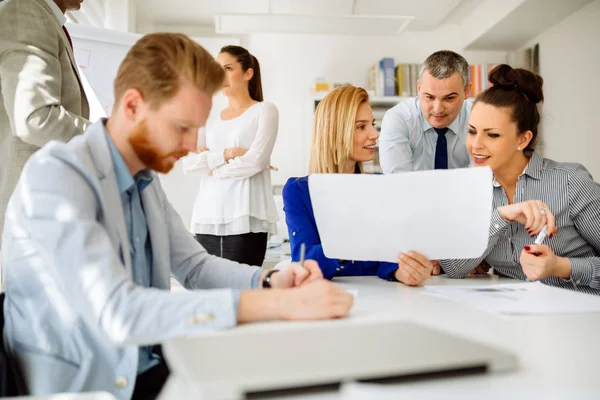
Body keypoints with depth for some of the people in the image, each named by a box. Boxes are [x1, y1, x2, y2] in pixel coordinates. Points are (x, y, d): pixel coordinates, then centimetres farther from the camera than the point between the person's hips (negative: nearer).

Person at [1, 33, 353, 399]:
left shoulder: (145, 177, 5)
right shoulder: (55, 175, -21)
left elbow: (194, 265, 9)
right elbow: (117, 314, -31)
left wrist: (269, 281, -10)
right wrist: (275, 305, -34)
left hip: (149, 367, 7)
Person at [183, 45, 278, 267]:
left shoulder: (264, 110, 4)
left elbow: (254, 161, -9)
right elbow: (188, 164, 4)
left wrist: (210, 164, 1)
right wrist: (225, 154, -10)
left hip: (245, 219, -4)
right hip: (207, 218, 4)